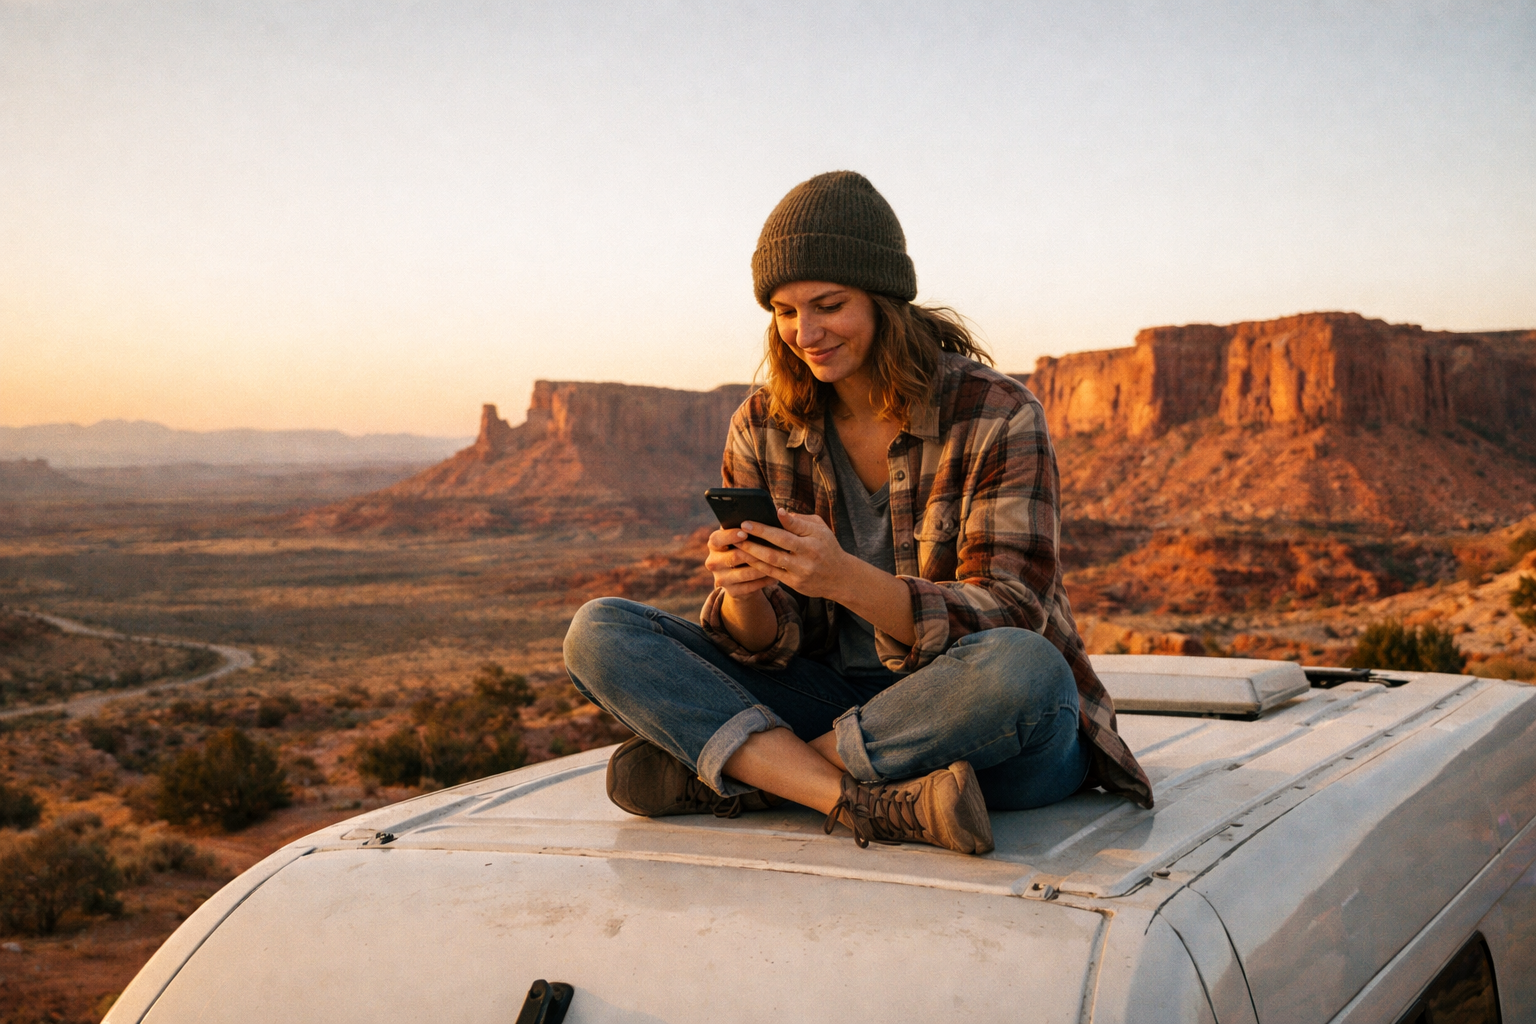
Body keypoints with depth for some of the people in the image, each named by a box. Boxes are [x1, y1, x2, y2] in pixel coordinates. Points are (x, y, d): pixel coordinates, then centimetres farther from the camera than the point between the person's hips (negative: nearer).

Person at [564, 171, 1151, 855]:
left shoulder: (997, 415, -11)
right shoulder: (763, 429, 2)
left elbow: (1008, 621, -18)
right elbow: (771, 643, 0)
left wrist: (846, 579, -33)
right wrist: (743, 596, -25)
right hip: (840, 704, 4)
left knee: (1020, 672, -40)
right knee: (598, 633, -12)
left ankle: (719, 772, -21)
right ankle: (872, 805, -28)